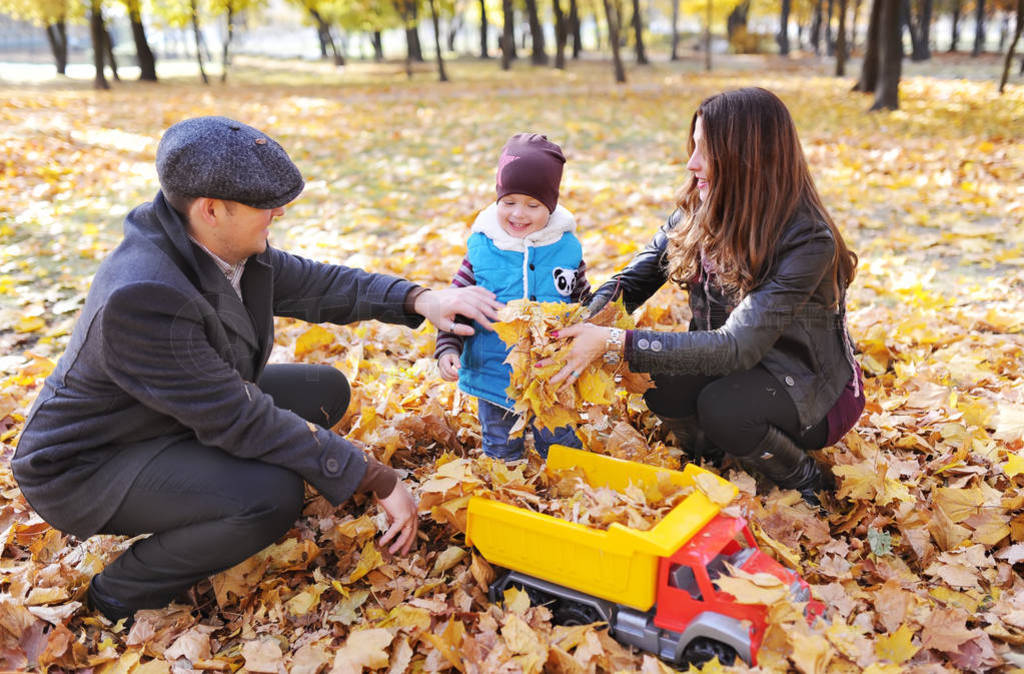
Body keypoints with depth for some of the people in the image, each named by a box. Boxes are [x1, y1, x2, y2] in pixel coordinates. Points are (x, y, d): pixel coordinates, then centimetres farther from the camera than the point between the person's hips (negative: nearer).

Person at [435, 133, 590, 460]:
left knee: (560, 447, 16)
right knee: (501, 453, 18)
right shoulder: (481, 248, -9)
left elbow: (584, 304, 7)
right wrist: (447, 348, -13)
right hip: (494, 377, 0)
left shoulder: (567, 248, -5)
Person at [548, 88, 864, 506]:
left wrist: (614, 344, -41)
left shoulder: (807, 241, -29)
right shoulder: (696, 212, -9)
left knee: (723, 406, -33)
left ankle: (804, 486, -3)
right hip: (729, 367, 5)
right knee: (663, 378, -25)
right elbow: (632, 281, -6)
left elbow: (736, 347, -35)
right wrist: (577, 328, -27)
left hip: (810, 391, -4)